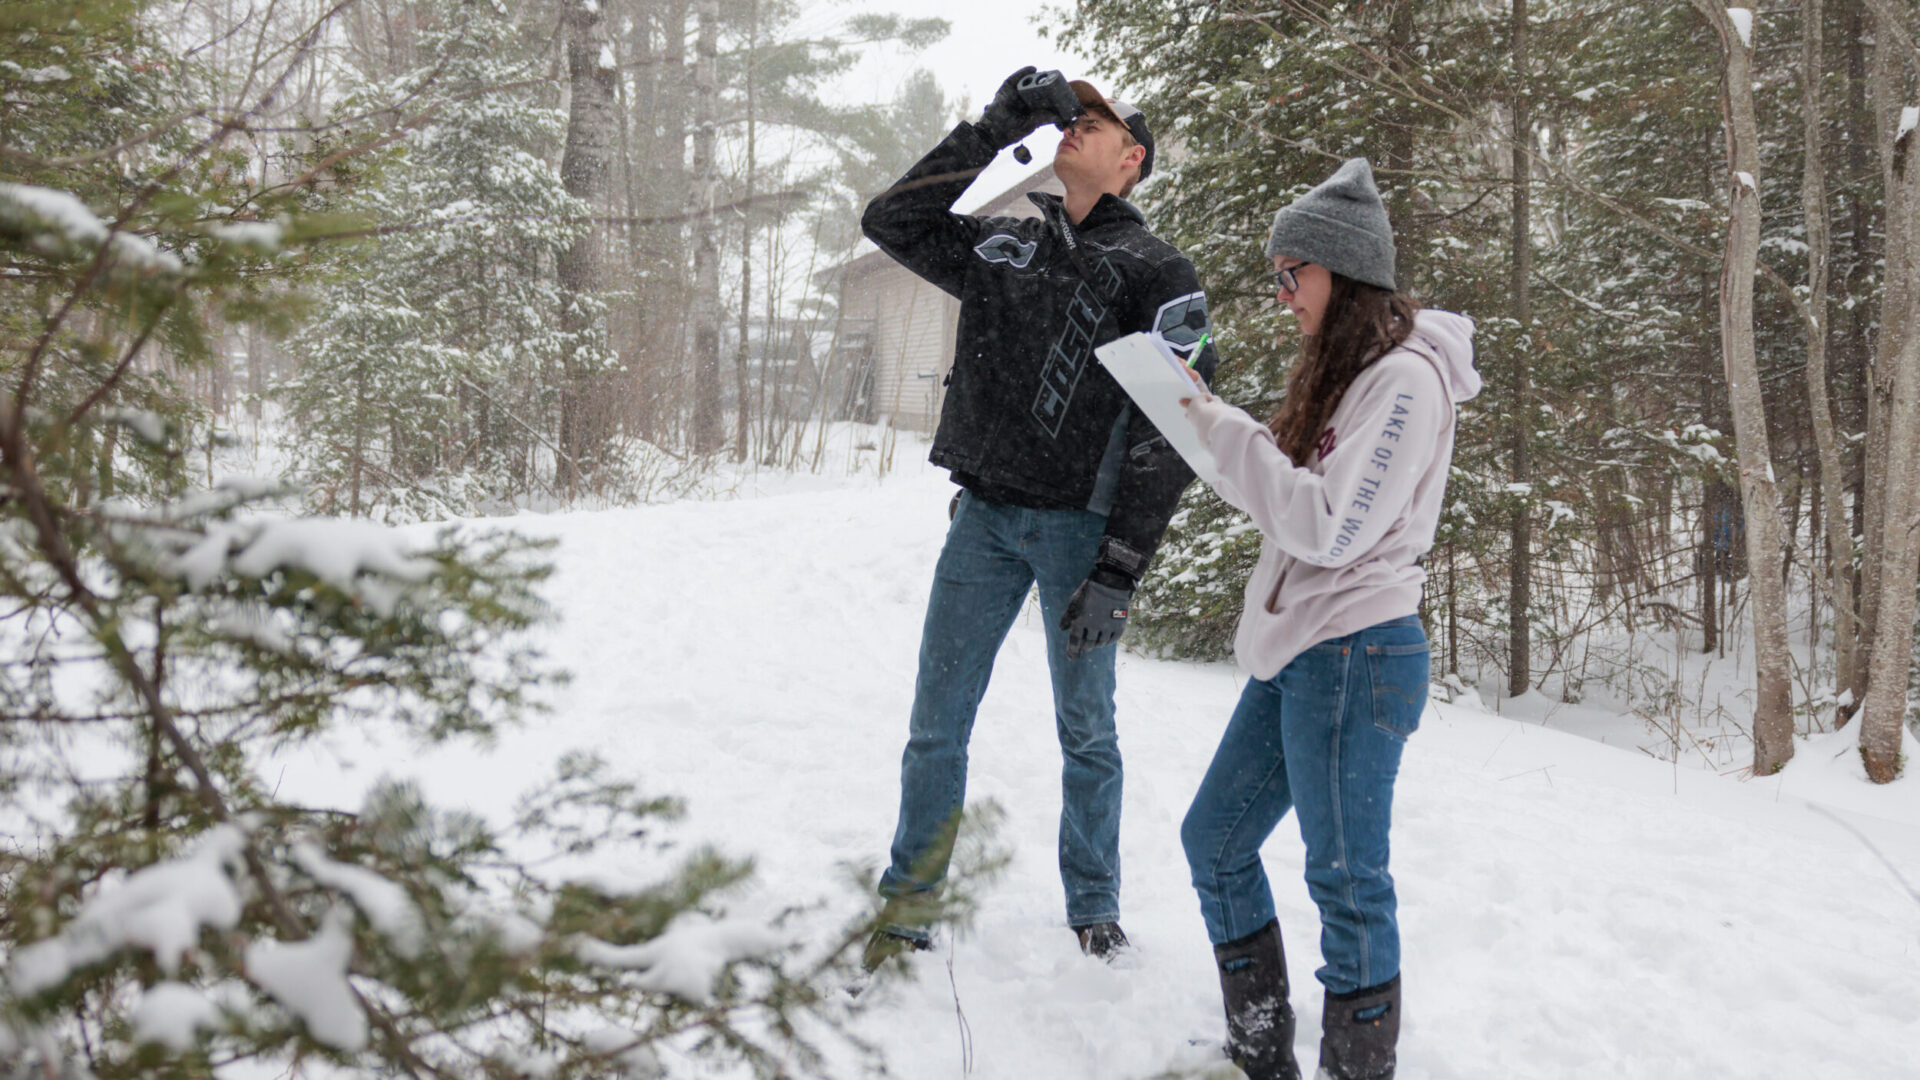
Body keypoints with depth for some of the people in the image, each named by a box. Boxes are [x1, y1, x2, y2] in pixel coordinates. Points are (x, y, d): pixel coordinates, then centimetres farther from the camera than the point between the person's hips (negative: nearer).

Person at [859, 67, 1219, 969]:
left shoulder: (1157, 273, -2)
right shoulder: (1004, 248, 13)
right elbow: (891, 221, 5)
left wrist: (1119, 568, -13)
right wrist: (997, 126, -1)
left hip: (1078, 525, -3)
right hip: (984, 516, 4)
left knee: (1087, 732, 8)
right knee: (936, 723, 5)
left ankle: (1094, 907, 25)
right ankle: (907, 905, 17)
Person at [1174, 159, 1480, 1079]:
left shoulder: (1406, 380, -13)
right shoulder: (1338, 372, 16)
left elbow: (1331, 526, -19)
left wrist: (1224, 430, -16)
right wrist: (1209, 430, 4)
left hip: (1356, 654, -10)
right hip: (1291, 654, 10)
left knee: (1346, 880, -3)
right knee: (1214, 839, 14)